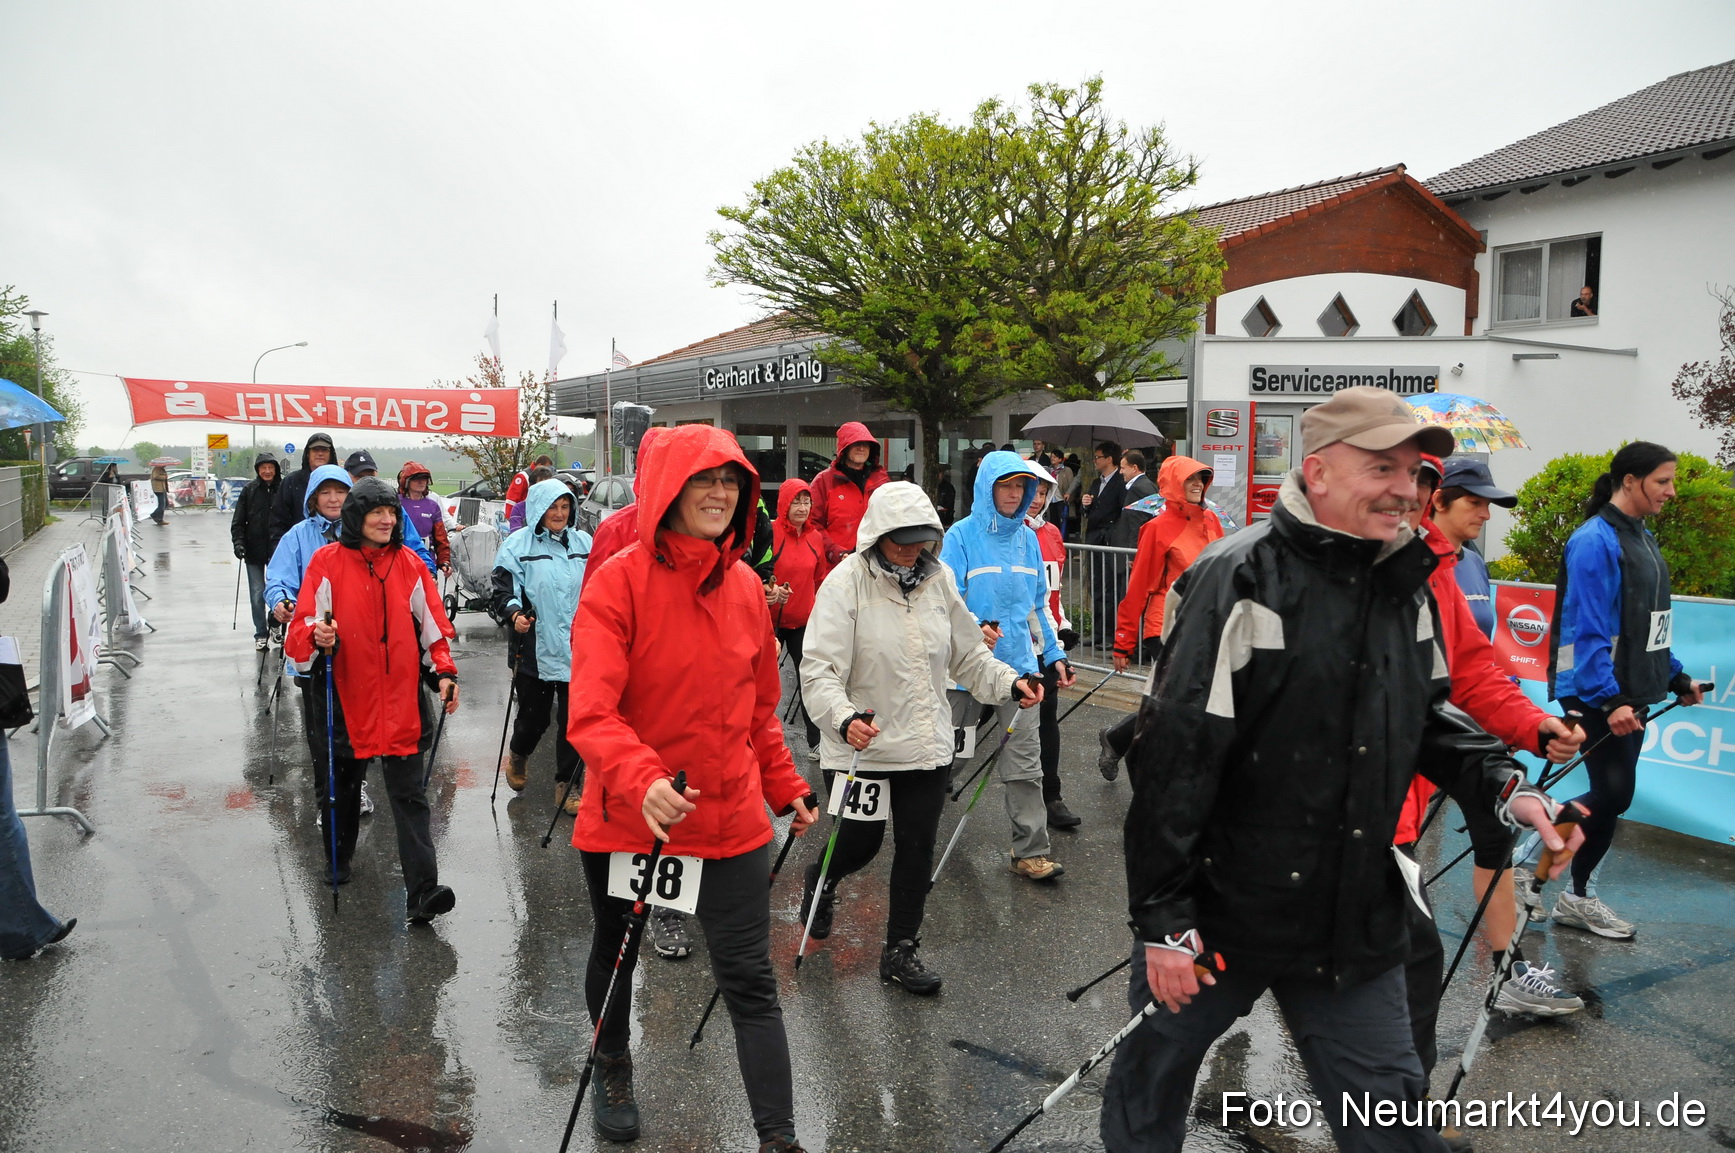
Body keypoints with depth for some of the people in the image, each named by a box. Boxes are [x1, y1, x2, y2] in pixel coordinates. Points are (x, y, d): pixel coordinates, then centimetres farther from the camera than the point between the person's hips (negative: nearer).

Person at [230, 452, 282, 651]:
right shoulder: (249, 490, 0)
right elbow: (238, 521, 2)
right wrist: (238, 542, -10)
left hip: (277, 549, -1)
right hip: (254, 550, 1)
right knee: (257, 594, 5)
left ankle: (274, 621, 27)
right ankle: (260, 633, 16)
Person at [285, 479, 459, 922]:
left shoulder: (409, 565, 3)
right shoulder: (327, 562, -3)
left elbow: (433, 627, 7)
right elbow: (303, 626, -2)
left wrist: (445, 671, -5)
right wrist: (317, 637, -25)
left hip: (402, 701, 0)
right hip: (345, 697, 0)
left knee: (410, 794, -4)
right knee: (341, 785, 18)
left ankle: (422, 893, -8)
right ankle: (338, 864, 42)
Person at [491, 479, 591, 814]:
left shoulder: (585, 544, 7)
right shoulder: (517, 545, -2)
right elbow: (504, 589, -6)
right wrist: (515, 613, -25)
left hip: (578, 650, 2)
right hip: (534, 650, -2)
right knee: (534, 717, 8)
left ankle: (567, 785, 18)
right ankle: (518, 756, 42)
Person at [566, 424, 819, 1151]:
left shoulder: (746, 586, 0)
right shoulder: (619, 582, -15)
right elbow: (591, 711, -25)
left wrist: (785, 788, 12)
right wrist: (641, 780, -41)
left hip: (732, 819, 2)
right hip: (626, 818, -2)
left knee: (750, 982, 1)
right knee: (615, 955, 23)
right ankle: (613, 1068, 52)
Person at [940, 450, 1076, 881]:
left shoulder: (1028, 539, 9)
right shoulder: (962, 536, -6)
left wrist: (1055, 655, 13)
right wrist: (975, 628, -29)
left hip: (1019, 663, 3)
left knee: (1025, 760, -2)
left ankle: (1031, 851, 3)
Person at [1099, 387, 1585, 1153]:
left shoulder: (1407, 585, 4)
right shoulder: (1239, 580, -19)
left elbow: (1428, 716, 18)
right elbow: (1174, 756, -21)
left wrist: (1504, 787, -1)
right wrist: (1163, 917, -19)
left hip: (1356, 919, 6)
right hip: (1220, 912, -5)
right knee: (1150, 1087, 16)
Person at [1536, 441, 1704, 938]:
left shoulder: (1641, 537, 13)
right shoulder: (1595, 540, -16)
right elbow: (1589, 630, -22)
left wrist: (1675, 677, 19)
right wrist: (1608, 700, -26)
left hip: (1630, 691, 9)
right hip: (1597, 693, -9)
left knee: (1613, 795, 11)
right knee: (1613, 795, -9)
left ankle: (1578, 898, 21)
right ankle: (1526, 854, 9)